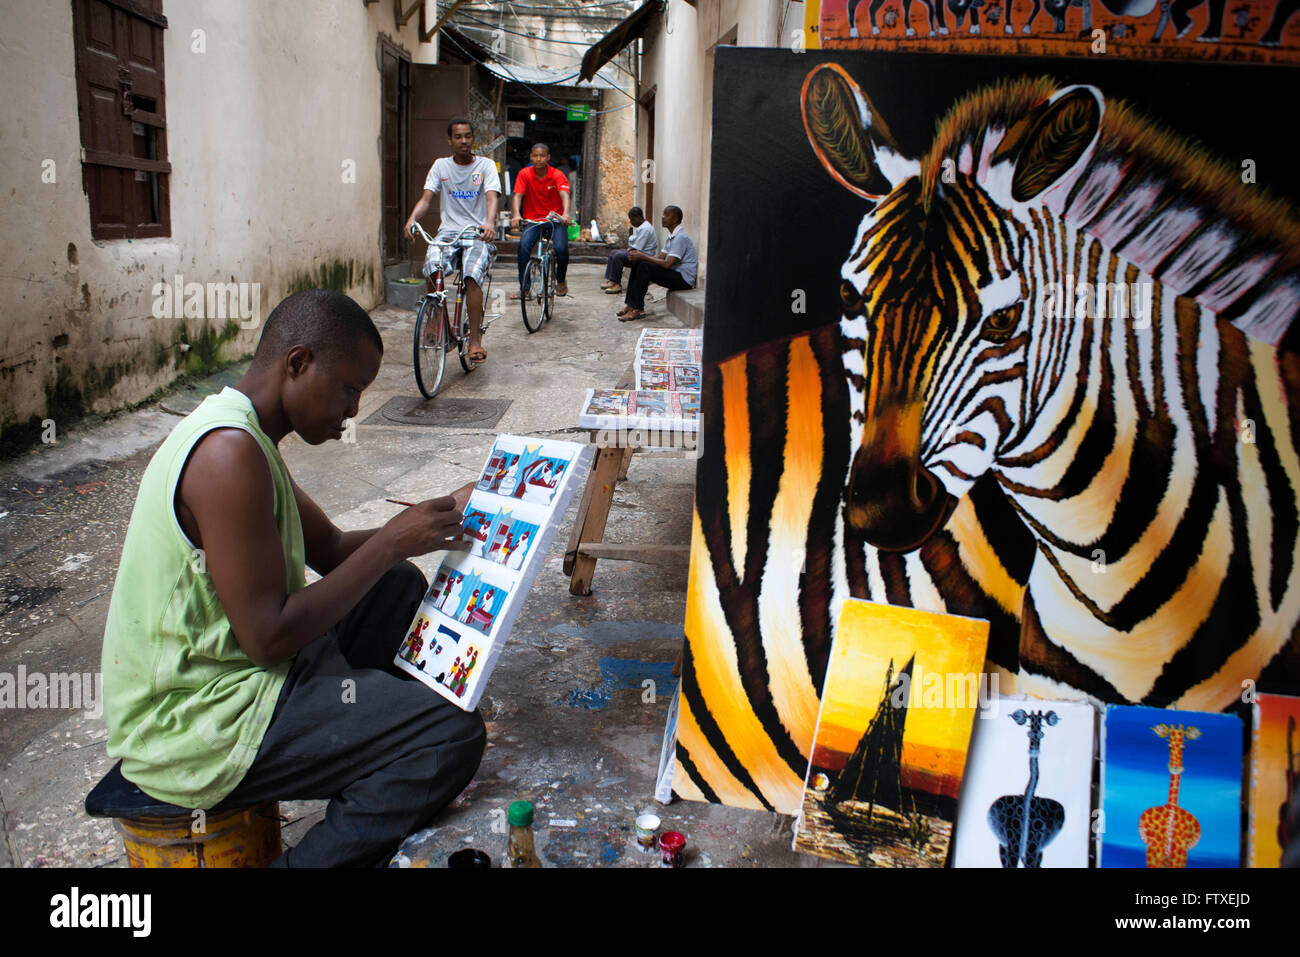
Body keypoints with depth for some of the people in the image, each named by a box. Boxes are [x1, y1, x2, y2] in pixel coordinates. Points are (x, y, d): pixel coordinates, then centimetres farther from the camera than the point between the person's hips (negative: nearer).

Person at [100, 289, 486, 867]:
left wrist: (436, 519, 2)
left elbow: (332, 550, 15)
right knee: (453, 736, -20)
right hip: (196, 726, -10)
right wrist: (391, 542, -18)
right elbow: (270, 637, -26)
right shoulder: (229, 453, -24)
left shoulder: (239, 434, 9)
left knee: (399, 586, 20)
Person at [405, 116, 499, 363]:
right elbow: (426, 197, 1)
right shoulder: (441, 165, 11)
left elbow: (492, 197, -12)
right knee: (432, 268, -27)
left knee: (472, 277, -27)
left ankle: (475, 339, -20)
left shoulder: (486, 165, 3)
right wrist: (413, 218, -22)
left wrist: (489, 223, -34)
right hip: (449, 230, 2)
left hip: (478, 232, -2)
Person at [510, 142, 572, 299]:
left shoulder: (557, 175, -8)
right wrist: (516, 215, -34)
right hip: (533, 220, 1)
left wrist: (565, 214, -44)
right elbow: (517, 195, -14)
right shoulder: (525, 174, -4)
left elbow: (564, 195, -24)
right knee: (524, 245, -25)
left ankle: (561, 281, 7)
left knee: (561, 249, -23)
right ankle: (524, 288, -15)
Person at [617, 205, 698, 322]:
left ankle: (637, 310, -21)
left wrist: (643, 256, -18)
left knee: (645, 267, -25)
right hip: (674, 274, 10)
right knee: (637, 264, 1)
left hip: (684, 279, -10)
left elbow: (667, 264, -24)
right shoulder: (671, 236, 15)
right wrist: (639, 255, -4)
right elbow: (661, 258, 12)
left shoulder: (681, 237, -17)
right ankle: (630, 304, -5)